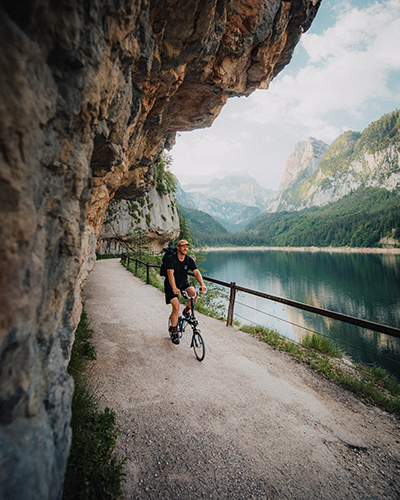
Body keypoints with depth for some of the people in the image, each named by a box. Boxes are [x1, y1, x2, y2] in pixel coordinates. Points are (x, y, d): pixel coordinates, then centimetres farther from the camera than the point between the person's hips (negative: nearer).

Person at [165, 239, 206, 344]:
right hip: (171, 286, -3)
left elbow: (196, 272, -15)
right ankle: (173, 331, 3)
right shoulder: (171, 259, -17)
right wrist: (174, 288, -47)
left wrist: (202, 284, -34)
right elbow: (170, 273, -31)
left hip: (184, 284, 4)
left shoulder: (189, 260, -4)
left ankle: (187, 311, 2)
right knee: (176, 306, -18)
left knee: (193, 293, -28)